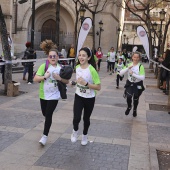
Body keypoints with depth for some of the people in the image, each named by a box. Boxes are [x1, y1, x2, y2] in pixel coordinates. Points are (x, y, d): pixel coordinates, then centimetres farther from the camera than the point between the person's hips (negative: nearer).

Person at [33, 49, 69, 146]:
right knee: (45, 113, 18)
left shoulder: (61, 68, -4)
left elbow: (67, 81, 2)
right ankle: (48, 122, 54)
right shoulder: (44, 66, -8)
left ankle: (45, 136, 5)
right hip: (43, 95, 2)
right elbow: (35, 79, -12)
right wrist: (44, 76, -29)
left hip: (54, 96, -1)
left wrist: (60, 78, -17)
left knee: (48, 115, -7)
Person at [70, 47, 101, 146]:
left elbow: (98, 87, -22)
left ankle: (85, 135, 41)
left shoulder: (92, 70, -23)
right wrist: (74, 82, 0)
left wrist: (86, 83, -31)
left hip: (89, 98, -3)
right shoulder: (77, 67, -5)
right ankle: (75, 131, 22)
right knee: (76, 118, -12)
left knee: (86, 118, 14)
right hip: (78, 96, 3)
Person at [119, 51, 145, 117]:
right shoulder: (129, 65, -4)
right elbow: (120, 73, -11)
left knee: (135, 98, 14)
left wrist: (133, 74, -29)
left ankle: (134, 110, 44)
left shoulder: (140, 66, -16)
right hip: (129, 83, 2)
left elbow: (143, 77, -25)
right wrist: (128, 68, -24)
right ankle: (129, 107, 13)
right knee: (128, 96, -20)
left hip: (138, 85, -2)